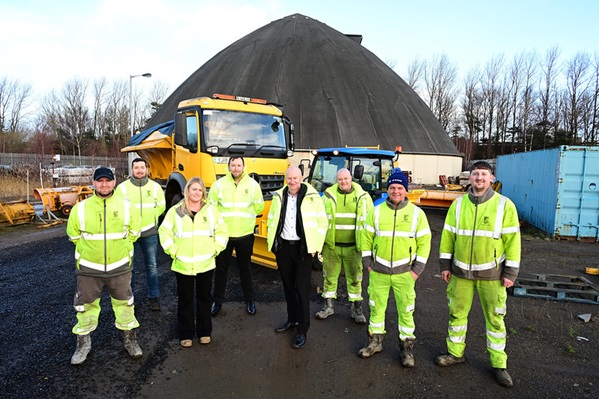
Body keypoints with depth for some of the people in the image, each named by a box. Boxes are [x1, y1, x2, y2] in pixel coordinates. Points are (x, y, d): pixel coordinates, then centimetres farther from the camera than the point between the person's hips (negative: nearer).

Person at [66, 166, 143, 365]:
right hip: (89, 268, 0)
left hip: (119, 267, 1)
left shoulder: (125, 206, -6)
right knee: (85, 306, 11)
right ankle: (83, 343, 32)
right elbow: (73, 234, 7)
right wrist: (88, 250, 8)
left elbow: (135, 230, 7)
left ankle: (130, 340, 31)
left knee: (125, 304, 12)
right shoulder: (81, 208, -8)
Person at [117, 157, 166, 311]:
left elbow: (161, 206, 9)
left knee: (152, 266, 9)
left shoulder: (155, 186, 1)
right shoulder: (123, 187, -4)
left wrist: (149, 218, 4)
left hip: (150, 232, 1)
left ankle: (154, 296, 21)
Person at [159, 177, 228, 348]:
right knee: (185, 300, 10)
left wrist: (215, 249, -2)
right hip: (183, 265, -1)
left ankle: (204, 332, 28)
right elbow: (164, 232, 3)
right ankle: (186, 334, 24)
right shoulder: (175, 211, -1)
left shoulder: (211, 209, 2)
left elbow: (222, 231, 6)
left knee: (204, 298, 12)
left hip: (206, 264, 1)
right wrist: (173, 251, -5)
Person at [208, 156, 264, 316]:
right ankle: (217, 300, 26)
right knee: (221, 268, 11)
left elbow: (259, 206, 7)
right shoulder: (219, 184, -5)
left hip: (245, 234, 0)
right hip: (223, 234, 0)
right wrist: (222, 220, 2)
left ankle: (249, 300, 29)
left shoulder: (253, 184, -2)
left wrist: (245, 217, 7)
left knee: (245, 268, 14)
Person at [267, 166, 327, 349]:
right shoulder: (279, 196, 6)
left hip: (303, 248, -4)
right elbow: (271, 220, 14)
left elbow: (321, 222, -4)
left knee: (302, 289, -2)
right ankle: (292, 319, 34)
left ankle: (302, 329, 8)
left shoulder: (312, 197, -6)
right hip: (283, 246, 5)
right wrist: (272, 243, 7)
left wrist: (315, 246, -8)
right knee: (288, 286, 16)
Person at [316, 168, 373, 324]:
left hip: (353, 247, 0)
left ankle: (356, 308, 24)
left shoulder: (363, 197, 1)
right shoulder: (328, 196, 0)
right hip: (331, 246, 0)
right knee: (330, 277, 10)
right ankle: (329, 306, 28)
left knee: (354, 278, 8)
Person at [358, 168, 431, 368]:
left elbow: (424, 242, -1)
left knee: (406, 310, 7)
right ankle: (375, 341, 31)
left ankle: (406, 347, 25)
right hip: (378, 271, 1)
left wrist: (417, 269, -5)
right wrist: (367, 263, 1)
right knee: (376, 307, 12)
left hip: (405, 272, -1)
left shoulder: (417, 213, -3)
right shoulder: (376, 211, 0)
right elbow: (366, 237, 5)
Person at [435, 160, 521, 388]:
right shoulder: (458, 204, 0)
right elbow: (448, 235, 4)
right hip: (461, 271, 3)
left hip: (491, 273, -2)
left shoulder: (504, 205, -7)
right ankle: (455, 353, 30)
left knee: (495, 318, 8)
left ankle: (498, 364, 24)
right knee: (457, 313, 12)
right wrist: (445, 265, 3)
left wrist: (510, 272, -7)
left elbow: (512, 239, -6)